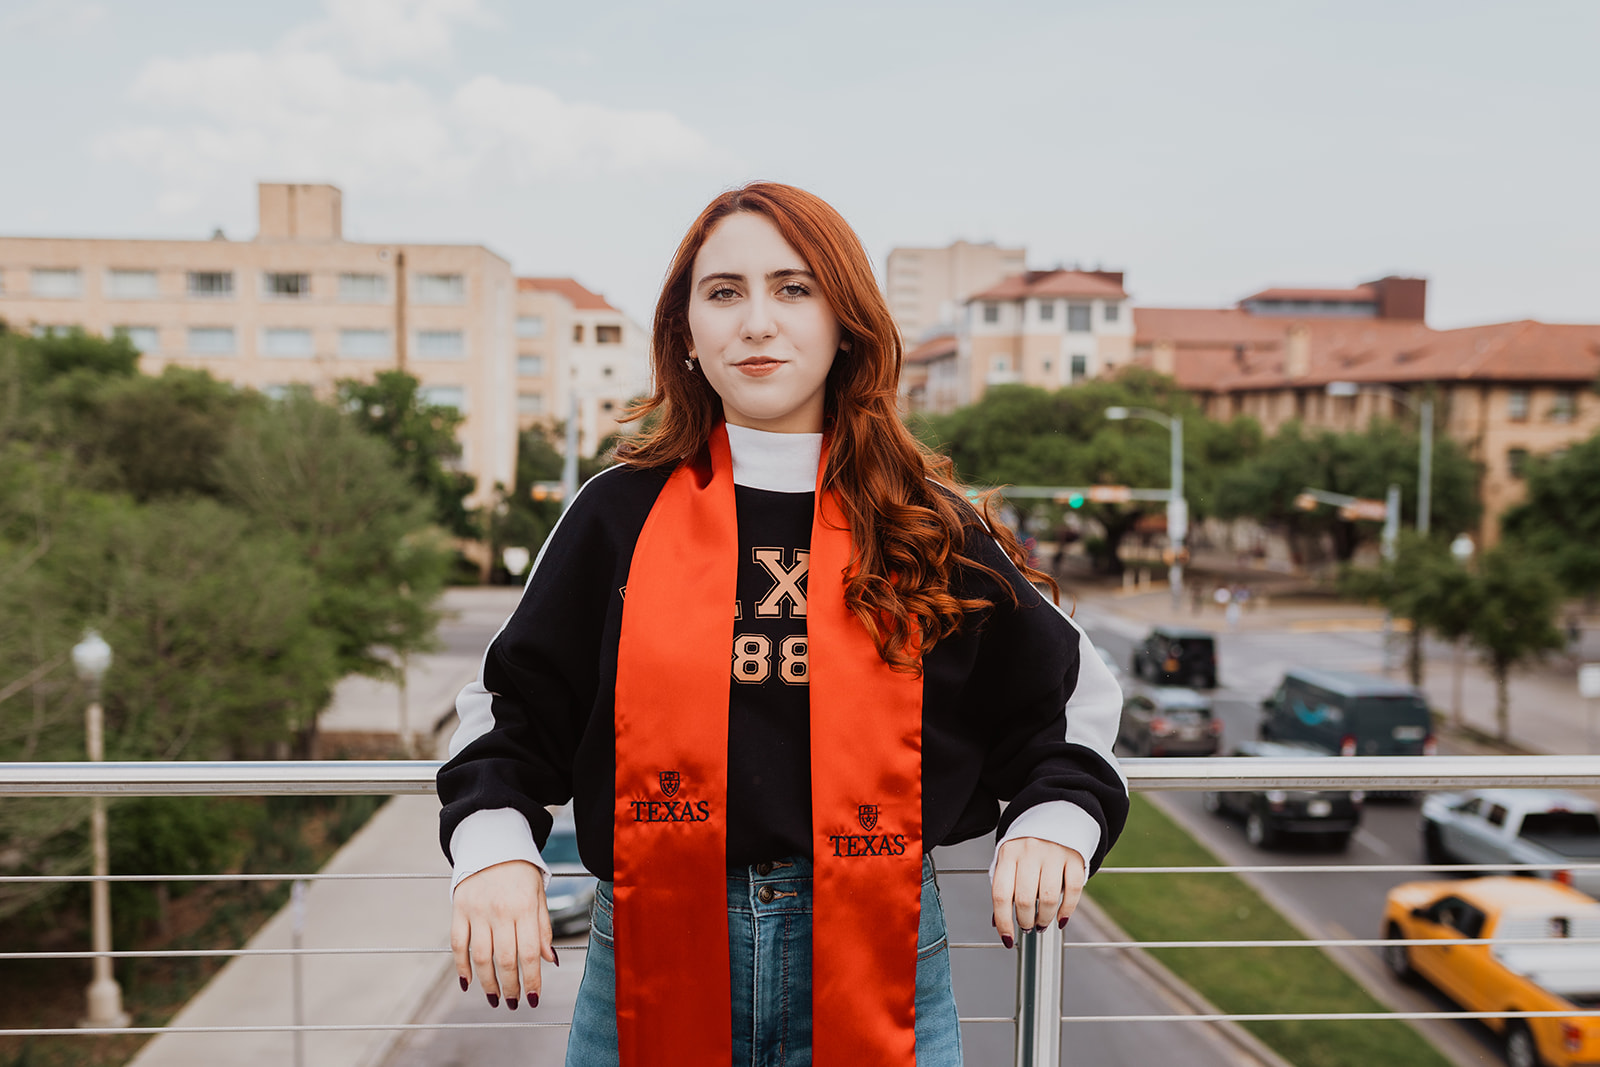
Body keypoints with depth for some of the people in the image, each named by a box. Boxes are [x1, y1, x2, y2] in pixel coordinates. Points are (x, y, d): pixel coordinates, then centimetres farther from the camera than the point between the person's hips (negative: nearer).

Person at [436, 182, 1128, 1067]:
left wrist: (1056, 821, -5)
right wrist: (495, 851, -10)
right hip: (649, 971, 0)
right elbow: (510, 712, 7)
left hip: (875, 967, 1)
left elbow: (1067, 702, 13)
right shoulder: (618, 516, 1)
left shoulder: (928, 531, 3)